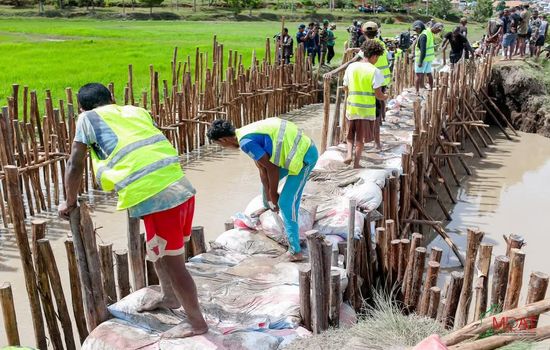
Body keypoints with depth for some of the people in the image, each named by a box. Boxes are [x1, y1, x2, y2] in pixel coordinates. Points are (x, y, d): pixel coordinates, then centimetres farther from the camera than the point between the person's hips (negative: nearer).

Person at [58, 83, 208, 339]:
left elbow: (75, 165, 11)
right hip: (182, 188, 7)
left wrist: (70, 203, 25)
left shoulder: (88, 118, 9)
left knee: (172, 263, 8)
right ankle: (169, 297, 48)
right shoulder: (136, 111, 23)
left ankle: (196, 323, 23)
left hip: (155, 199, -7)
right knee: (159, 251, 28)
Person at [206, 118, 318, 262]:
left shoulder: (246, 142, -21)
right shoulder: (247, 133, 9)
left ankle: (295, 251, -1)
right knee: (268, 177, 28)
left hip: (304, 156, -10)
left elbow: (271, 167, -16)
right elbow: (262, 169, 12)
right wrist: (269, 197, 14)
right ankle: (267, 207, 55)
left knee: (286, 203, -6)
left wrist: (272, 194, -1)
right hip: (302, 148, 10)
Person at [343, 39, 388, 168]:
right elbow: (378, 94, -12)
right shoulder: (374, 71, -12)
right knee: (361, 137, 10)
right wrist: (385, 97, 9)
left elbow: (345, 88, 7)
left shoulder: (351, 67, 0)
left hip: (351, 106, 3)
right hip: (367, 109, -3)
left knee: (350, 133, 21)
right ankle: (356, 163, 15)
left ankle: (349, 154, 3)